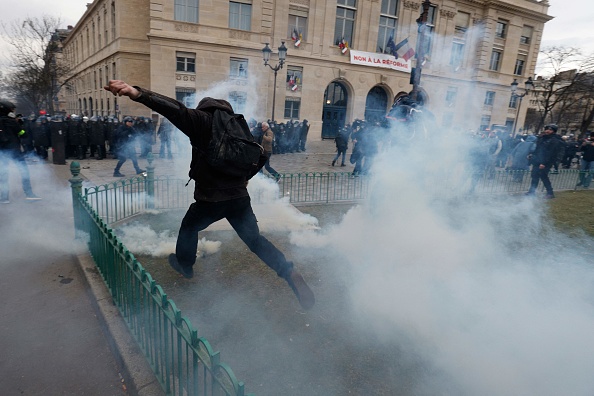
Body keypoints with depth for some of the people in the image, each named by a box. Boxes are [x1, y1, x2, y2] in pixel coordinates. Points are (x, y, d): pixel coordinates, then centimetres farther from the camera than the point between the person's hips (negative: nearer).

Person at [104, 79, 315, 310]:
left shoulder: (203, 120, -4)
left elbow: (176, 110, -23)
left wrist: (137, 94, -36)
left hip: (210, 198, -4)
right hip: (239, 196, 5)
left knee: (189, 227, 25)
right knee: (255, 239, 10)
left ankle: (184, 265, 45)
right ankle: (289, 273, -4)